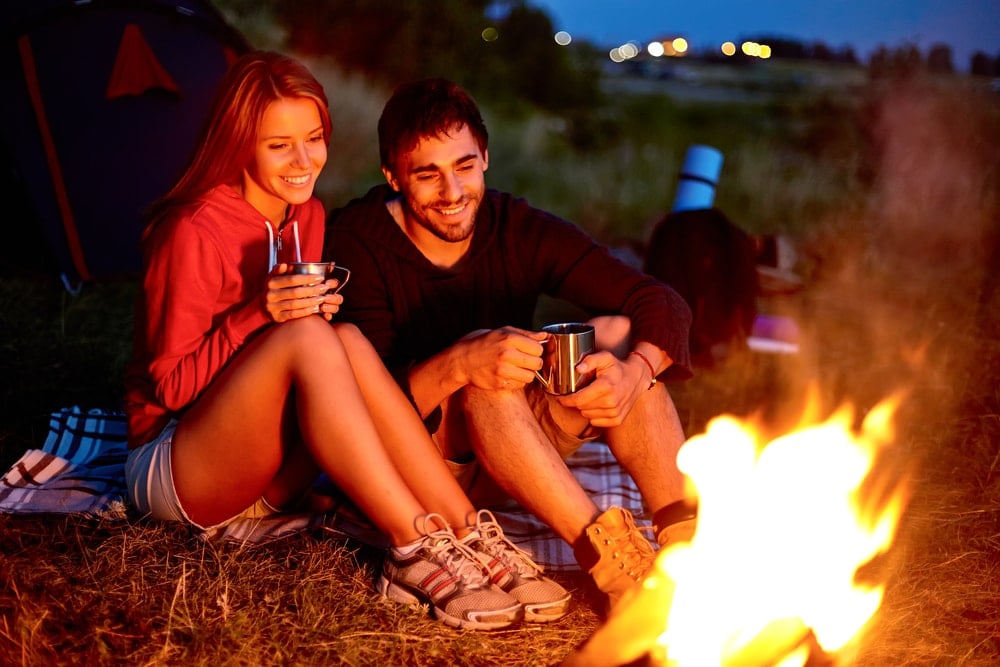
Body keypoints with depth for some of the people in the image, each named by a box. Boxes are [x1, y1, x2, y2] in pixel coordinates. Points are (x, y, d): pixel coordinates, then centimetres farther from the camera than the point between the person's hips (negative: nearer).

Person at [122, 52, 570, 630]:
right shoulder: (194, 232, -16)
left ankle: (470, 535, -29)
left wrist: (319, 307, -13)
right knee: (305, 339, -31)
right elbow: (170, 384, -15)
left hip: (261, 482, 6)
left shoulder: (307, 216, 6)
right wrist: (258, 315, -28)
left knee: (347, 340, -23)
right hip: (171, 473, -6)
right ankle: (415, 551, -34)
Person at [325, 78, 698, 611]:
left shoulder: (519, 230, -5)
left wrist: (636, 372, -34)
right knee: (486, 375, -34)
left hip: (511, 460, 4)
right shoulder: (356, 242, -14)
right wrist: (459, 364, -43)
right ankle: (612, 563, -39)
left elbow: (664, 303, -11)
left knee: (614, 332, -19)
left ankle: (686, 536, -31)